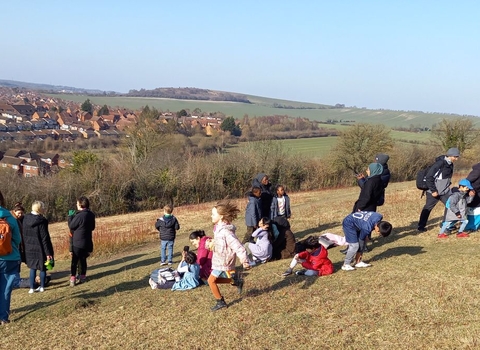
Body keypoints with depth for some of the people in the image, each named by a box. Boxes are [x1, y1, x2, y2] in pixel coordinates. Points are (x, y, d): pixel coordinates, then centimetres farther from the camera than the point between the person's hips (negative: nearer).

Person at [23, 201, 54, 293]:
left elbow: (24, 234, 6)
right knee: (42, 268, 10)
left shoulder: (26, 218, -1)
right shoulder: (42, 221, -19)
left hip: (29, 248, 5)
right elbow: (44, 238, -17)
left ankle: (32, 288, 14)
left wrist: (27, 246, 15)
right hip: (40, 248, -5)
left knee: (32, 268, 15)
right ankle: (42, 287, 19)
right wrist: (48, 252, -13)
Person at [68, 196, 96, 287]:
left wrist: (70, 216, 2)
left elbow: (71, 226, -8)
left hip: (77, 243, -6)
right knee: (83, 259, 17)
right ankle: (82, 276, 23)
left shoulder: (79, 216, -21)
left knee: (74, 261, 2)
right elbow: (92, 227, 12)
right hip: (87, 242, 6)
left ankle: (73, 278, 1)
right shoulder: (91, 215, 2)